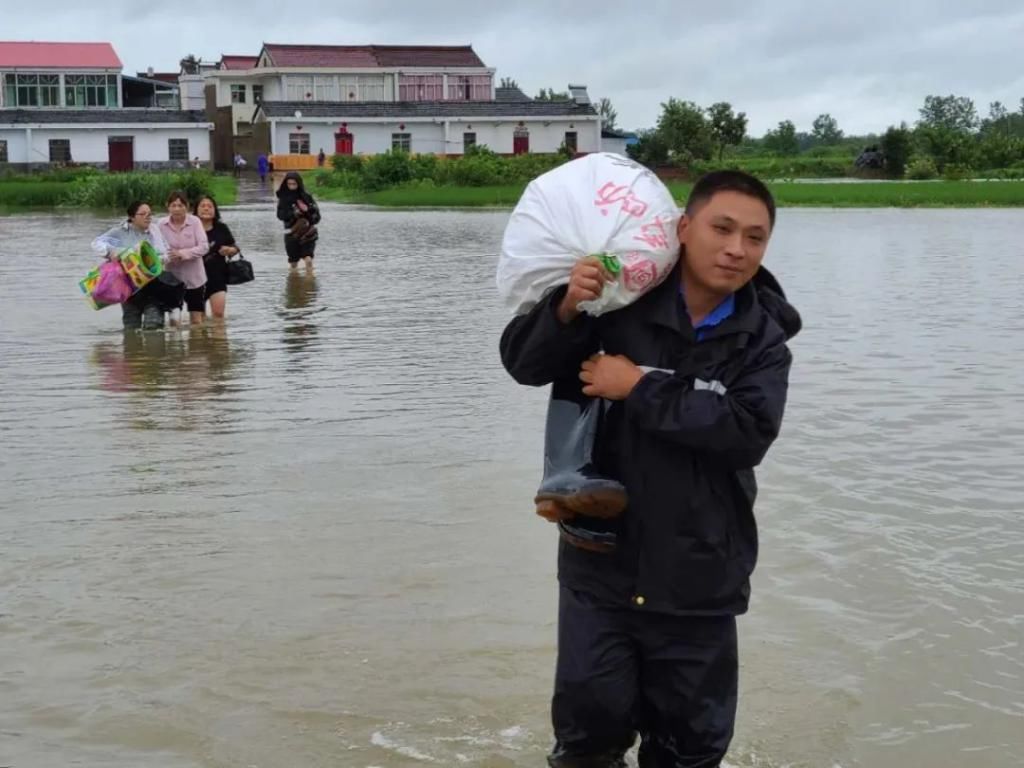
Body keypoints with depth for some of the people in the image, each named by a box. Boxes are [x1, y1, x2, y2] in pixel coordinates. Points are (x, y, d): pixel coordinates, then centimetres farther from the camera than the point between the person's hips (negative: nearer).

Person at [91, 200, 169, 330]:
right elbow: (97, 243, -5)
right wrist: (110, 252, -25)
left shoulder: (155, 230, 9)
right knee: (132, 327, 6)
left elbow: (166, 252, 9)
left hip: (153, 286, 1)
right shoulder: (121, 232, -1)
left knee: (154, 324, -15)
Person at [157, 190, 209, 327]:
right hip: (173, 276, 0)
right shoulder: (161, 224, -6)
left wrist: (183, 253, -24)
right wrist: (167, 256, -27)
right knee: (174, 319, -4)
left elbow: (204, 247, -14)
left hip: (194, 277, 0)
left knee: (197, 320, 6)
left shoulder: (195, 221, -8)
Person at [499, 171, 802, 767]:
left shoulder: (763, 341, -3)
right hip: (601, 562, -1)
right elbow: (523, 363, -4)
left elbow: (747, 434, -19)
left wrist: (641, 388, -20)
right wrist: (567, 308, -23)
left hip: (698, 580, 1)